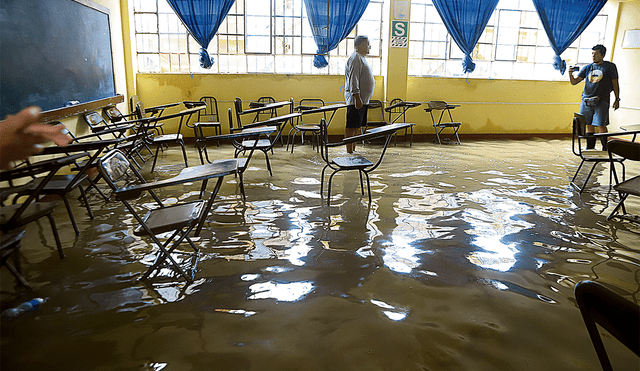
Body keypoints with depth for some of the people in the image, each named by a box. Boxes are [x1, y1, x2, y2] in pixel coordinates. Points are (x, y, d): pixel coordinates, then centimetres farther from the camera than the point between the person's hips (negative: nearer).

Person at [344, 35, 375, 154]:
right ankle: (349, 152, -4)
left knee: (357, 126, 12)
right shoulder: (355, 59, -12)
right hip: (355, 100, -10)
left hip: (362, 100, 10)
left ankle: (353, 150, 17)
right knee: (351, 126, -7)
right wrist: (357, 98, -25)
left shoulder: (361, 58, 21)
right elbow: (353, 80, -20)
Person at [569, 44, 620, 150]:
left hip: (601, 101, -3)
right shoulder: (587, 68, 14)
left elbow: (615, 84, 9)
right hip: (586, 101, 3)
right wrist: (570, 74, -12)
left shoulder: (610, 67, 7)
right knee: (589, 126, 5)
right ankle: (590, 149, 14)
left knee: (600, 126, -10)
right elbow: (574, 82, 9)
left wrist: (617, 99, 4)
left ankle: (605, 149, 0)